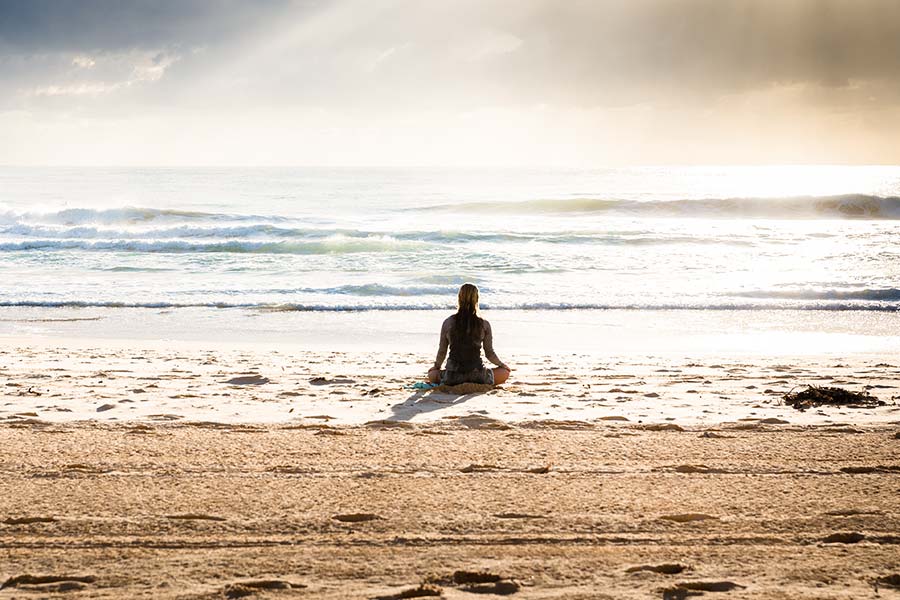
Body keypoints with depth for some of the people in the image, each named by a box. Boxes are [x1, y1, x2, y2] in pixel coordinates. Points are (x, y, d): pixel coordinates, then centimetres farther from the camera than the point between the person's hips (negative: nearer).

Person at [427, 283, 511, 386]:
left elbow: (442, 351, 7)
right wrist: (502, 364, 25)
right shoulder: (484, 325, -4)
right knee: (505, 372, 21)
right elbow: (490, 353, 5)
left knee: (432, 374, 31)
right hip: (477, 375, -1)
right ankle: (478, 385, 6)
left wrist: (436, 366, 28)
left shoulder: (448, 323, -2)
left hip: (453, 376, 1)